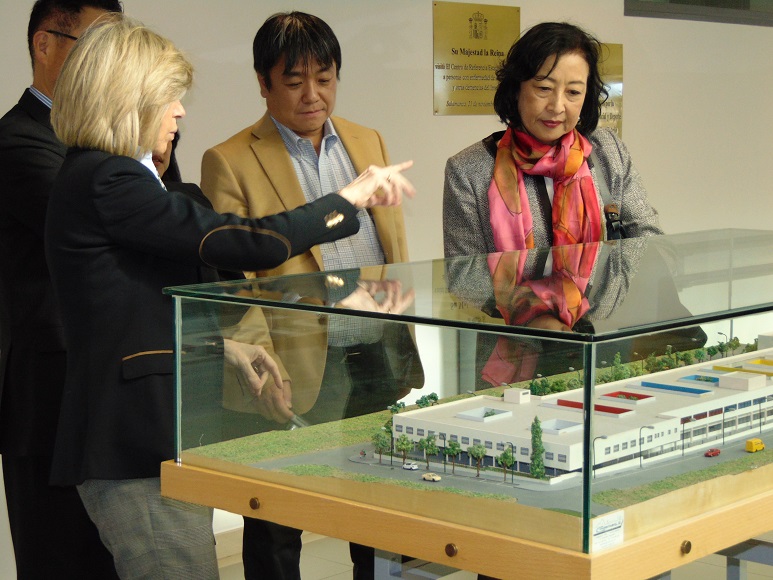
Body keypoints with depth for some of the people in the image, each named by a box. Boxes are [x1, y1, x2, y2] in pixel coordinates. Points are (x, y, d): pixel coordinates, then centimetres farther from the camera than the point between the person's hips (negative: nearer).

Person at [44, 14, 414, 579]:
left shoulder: (92, 176, 15)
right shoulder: (106, 183, -18)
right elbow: (251, 244, -20)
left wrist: (222, 345, 15)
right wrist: (353, 197, -8)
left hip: (147, 434, 11)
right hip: (139, 444, -11)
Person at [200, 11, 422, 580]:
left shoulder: (369, 142, 12)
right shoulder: (230, 162, -5)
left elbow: (398, 252, 15)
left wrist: (407, 349, 10)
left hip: (383, 361, 5)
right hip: (298, 373, -5)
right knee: (277, 534, 7)